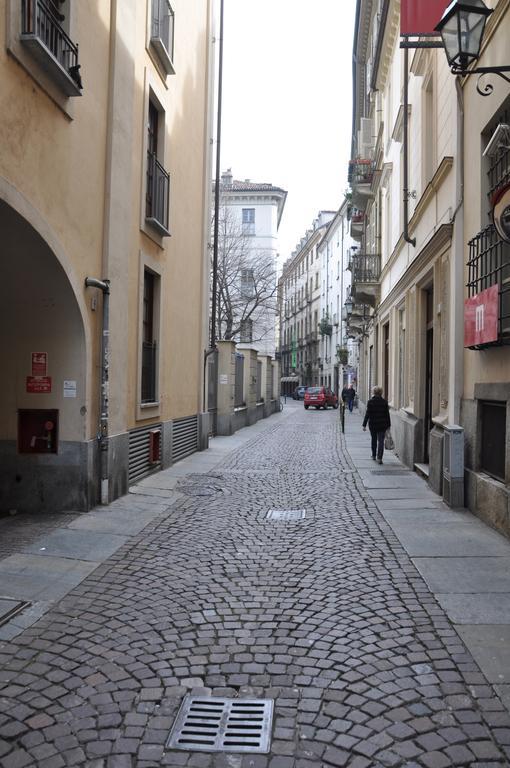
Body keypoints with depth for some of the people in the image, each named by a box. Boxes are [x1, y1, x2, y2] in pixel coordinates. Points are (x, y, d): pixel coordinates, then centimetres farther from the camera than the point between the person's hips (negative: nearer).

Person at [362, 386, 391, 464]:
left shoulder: (370, 402, -7)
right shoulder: (384, 402, -3)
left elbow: (367, 414, -9)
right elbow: (387, 414, -1)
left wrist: (364, 425, -7)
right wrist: (388, 424, 7)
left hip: (373, 424, 0)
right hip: (382, 425, 0)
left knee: (374, 440, 18)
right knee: (381, 441, -1)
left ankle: (374, 455, 31)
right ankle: (379, 458, -12)